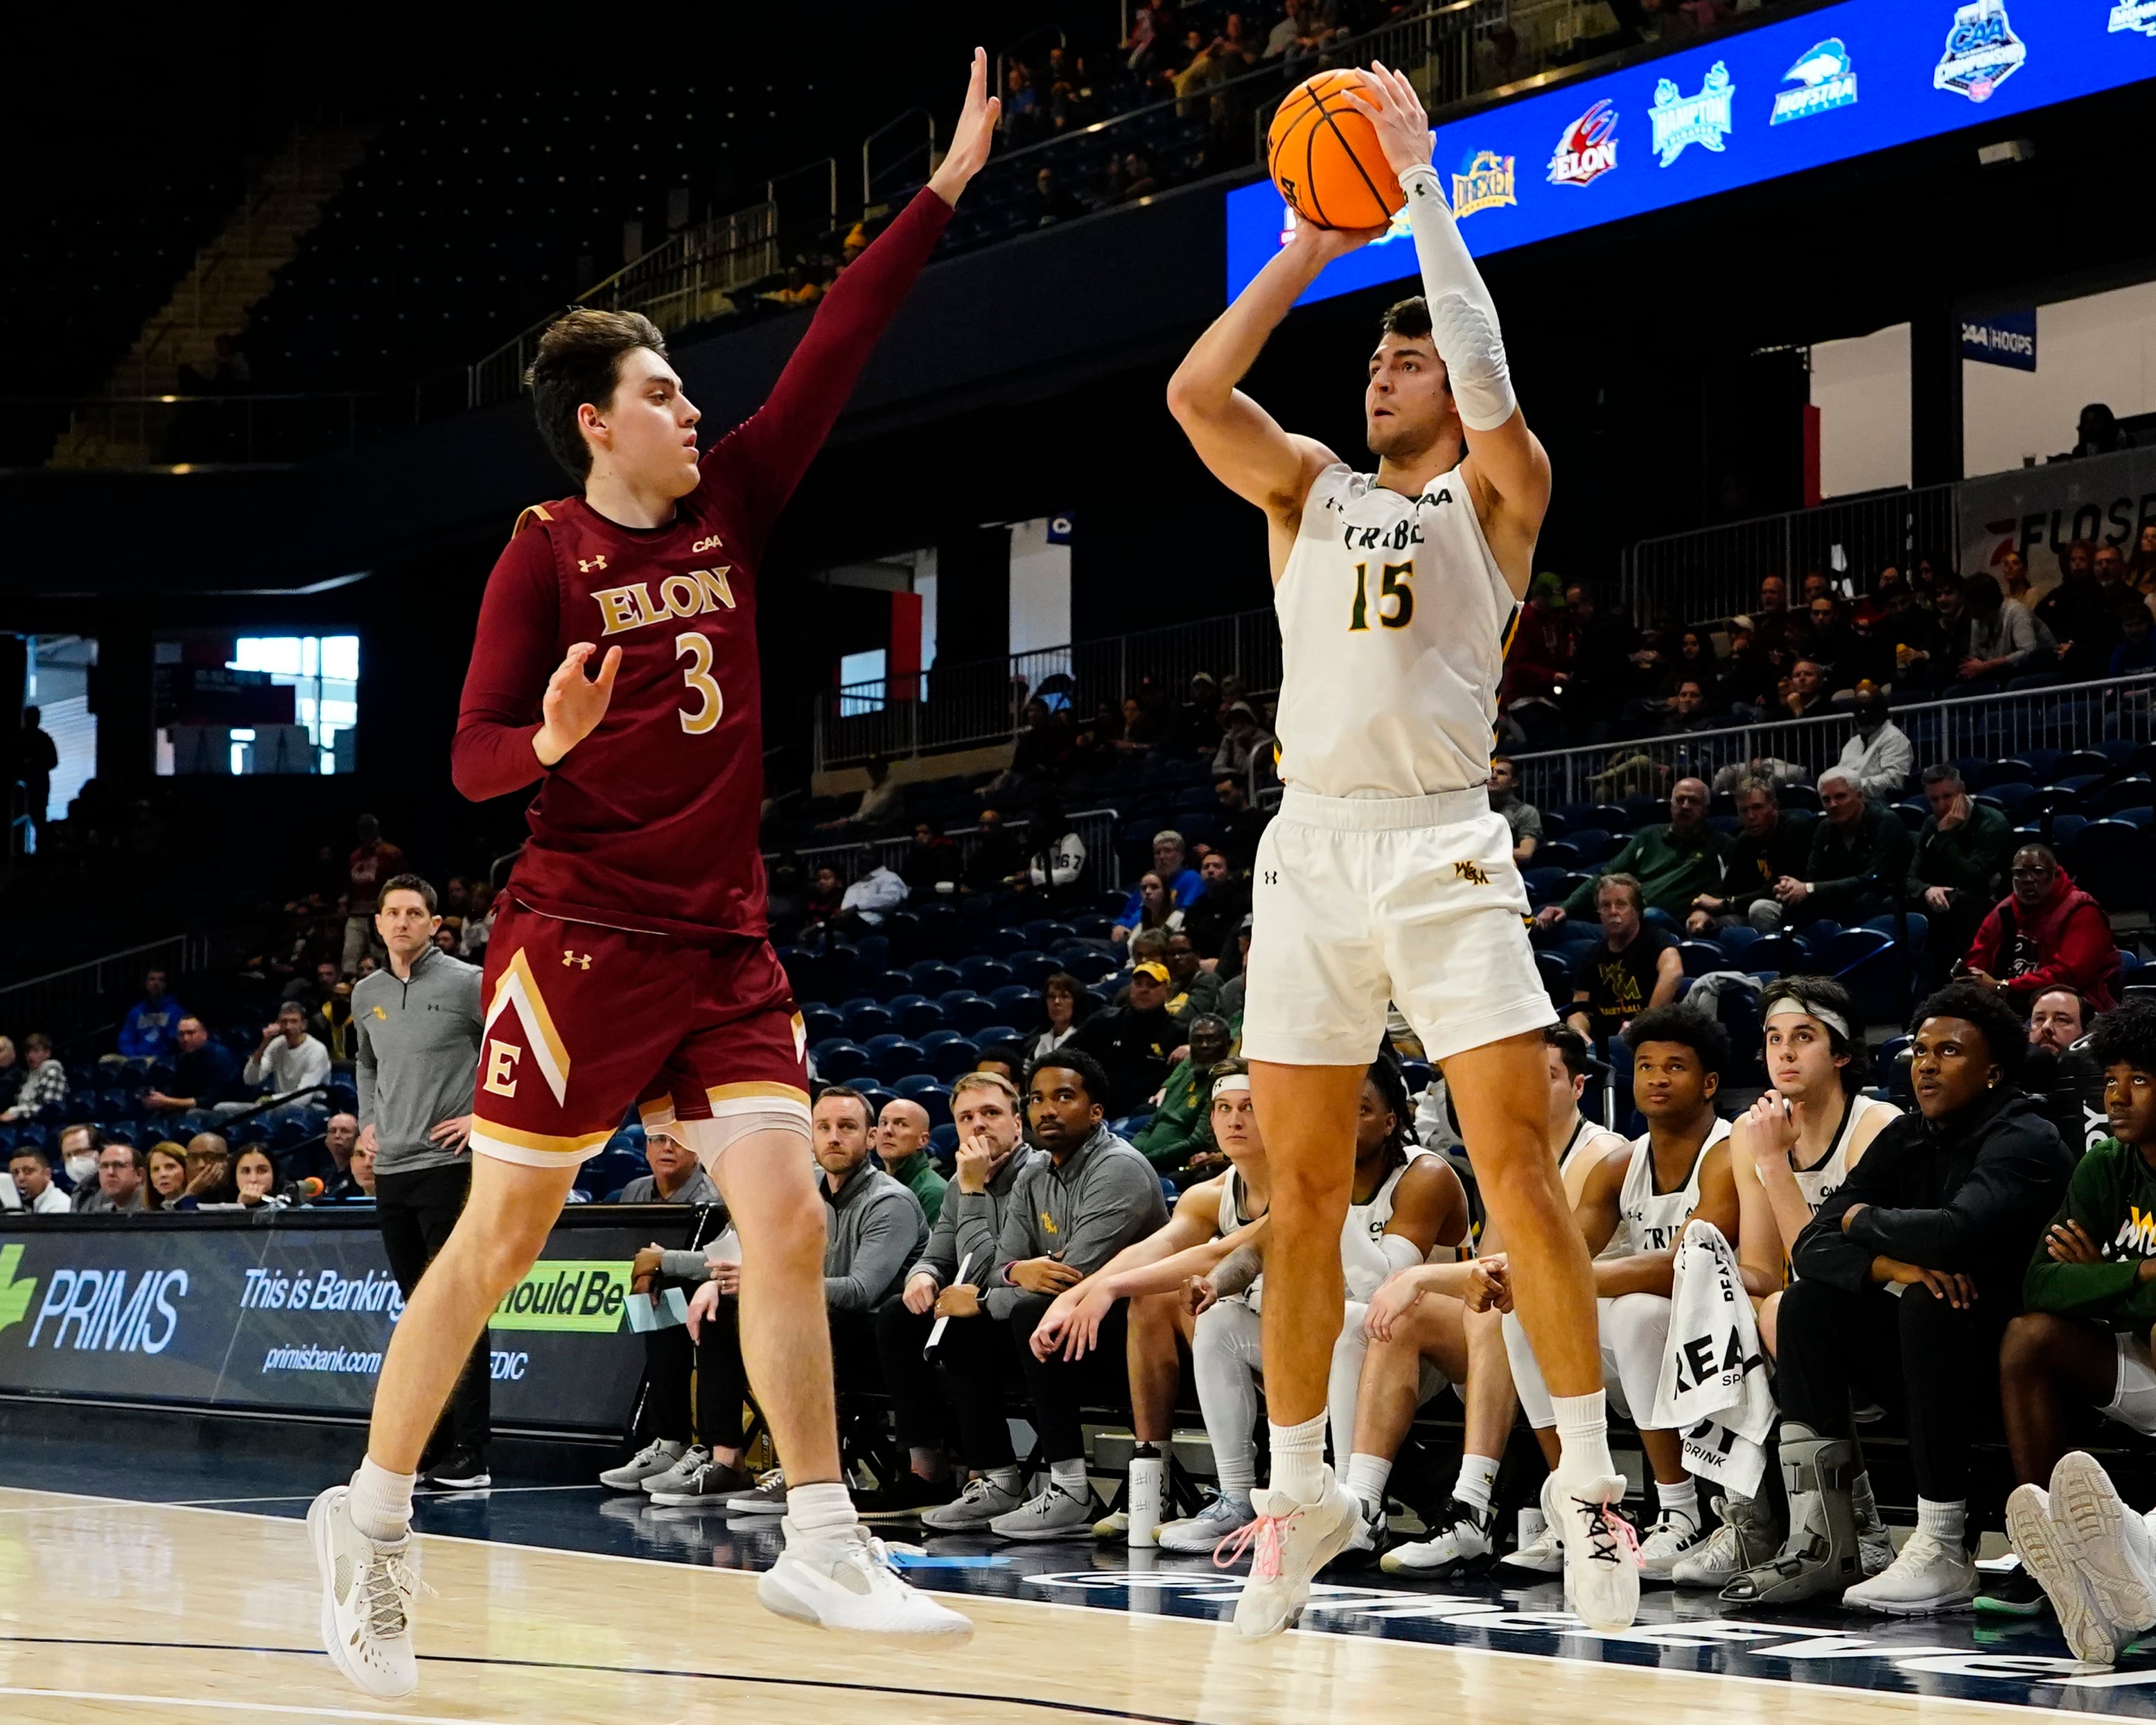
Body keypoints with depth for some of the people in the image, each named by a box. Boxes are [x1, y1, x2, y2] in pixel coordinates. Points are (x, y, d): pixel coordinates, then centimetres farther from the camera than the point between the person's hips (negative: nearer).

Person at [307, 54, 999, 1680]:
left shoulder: (728, 505, 9)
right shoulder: (548, 554, -5)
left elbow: (836, 351, 6)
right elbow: (476, 758, -7)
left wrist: (944, 189, 2)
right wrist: (553, 738, -29)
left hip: (724, 938, 5)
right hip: (584, 934, -5)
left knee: (789, 1221, -4)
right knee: (501, 1236, 0)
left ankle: (822, 1543, 0)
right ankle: (372, 1517, 13)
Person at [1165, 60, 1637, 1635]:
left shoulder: (1496, 492, 6)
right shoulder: (1307, 487, 16)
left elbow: (1489, 378, -14)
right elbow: (1197, 393, -1)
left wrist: (1420, 183, -10)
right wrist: (1311, 248, 3)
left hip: (1444, 853, -4)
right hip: (1311, 850, 4)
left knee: (1518, 1165, -10)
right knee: (1302, 1193, 5)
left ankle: (1591, 1481, -3)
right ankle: (1302, 1495, 14)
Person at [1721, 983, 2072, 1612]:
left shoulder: (2026, 1142, -14)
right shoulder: (1907, 1139, 8)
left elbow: (1958, 1231, -34)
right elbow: (1813, 1243, -1)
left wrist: (1864, 1219, -14)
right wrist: (1894, 1263, -22)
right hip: (1932, 1354, 7)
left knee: (1929, 1304, -32)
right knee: (1811, 1301, -7)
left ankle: (1943, 1554, -32)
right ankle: (1823, 1540, -12)